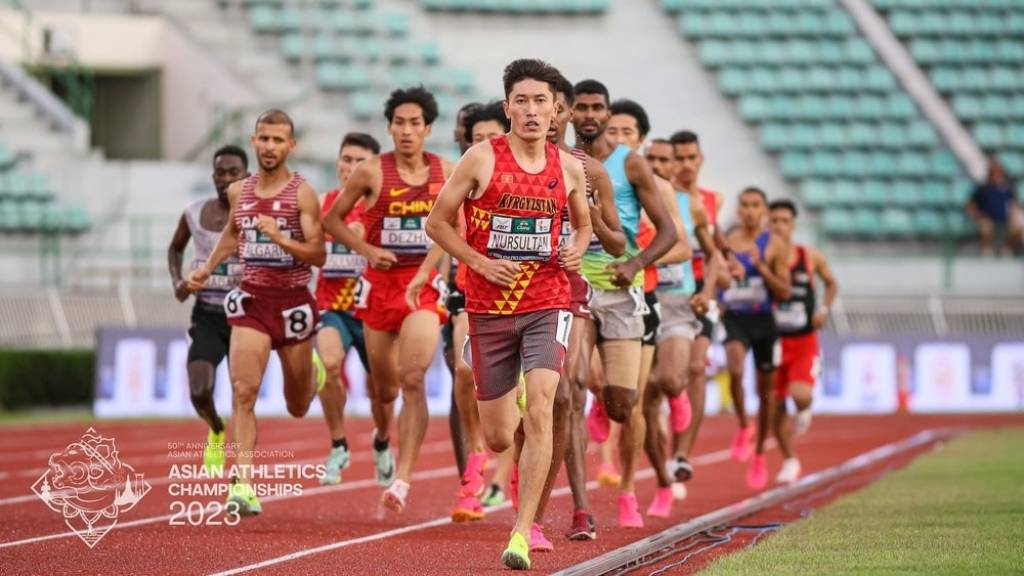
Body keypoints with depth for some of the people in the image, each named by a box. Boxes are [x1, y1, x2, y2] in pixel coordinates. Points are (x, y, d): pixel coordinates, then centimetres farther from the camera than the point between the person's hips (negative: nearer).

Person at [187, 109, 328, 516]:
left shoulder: (302, 194, -8)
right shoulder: (238, 192, 6)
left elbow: (318, 256, -14)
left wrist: (279, 238, -27)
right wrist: (207, 269, 20)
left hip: (293, 302, -2)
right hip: (251, 299, 2)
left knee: (298, 408, 14)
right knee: (243, 392, -18)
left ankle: (313, 372, 51)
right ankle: (244, 487, -22)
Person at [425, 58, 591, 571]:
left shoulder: (569, 169, 4)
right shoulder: (482, 159, -5)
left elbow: (583, 225, 22)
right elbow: (437, 222, 1)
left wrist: (576, 250, 0)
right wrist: (480, 262, -11)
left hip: (547, 305, 1)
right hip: (490, 306, 0)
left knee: (539, 409, -20)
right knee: (498, 438, 5)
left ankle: (523, 531, -17)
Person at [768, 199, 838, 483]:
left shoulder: (811, 257, 0)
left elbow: (831, 283, 17)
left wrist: (824, 309, 1)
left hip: (804, 342, -1)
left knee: (800, 395, -23)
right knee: (775, 406, 6)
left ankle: (804, 410, 15)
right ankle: (789, 460, 26)